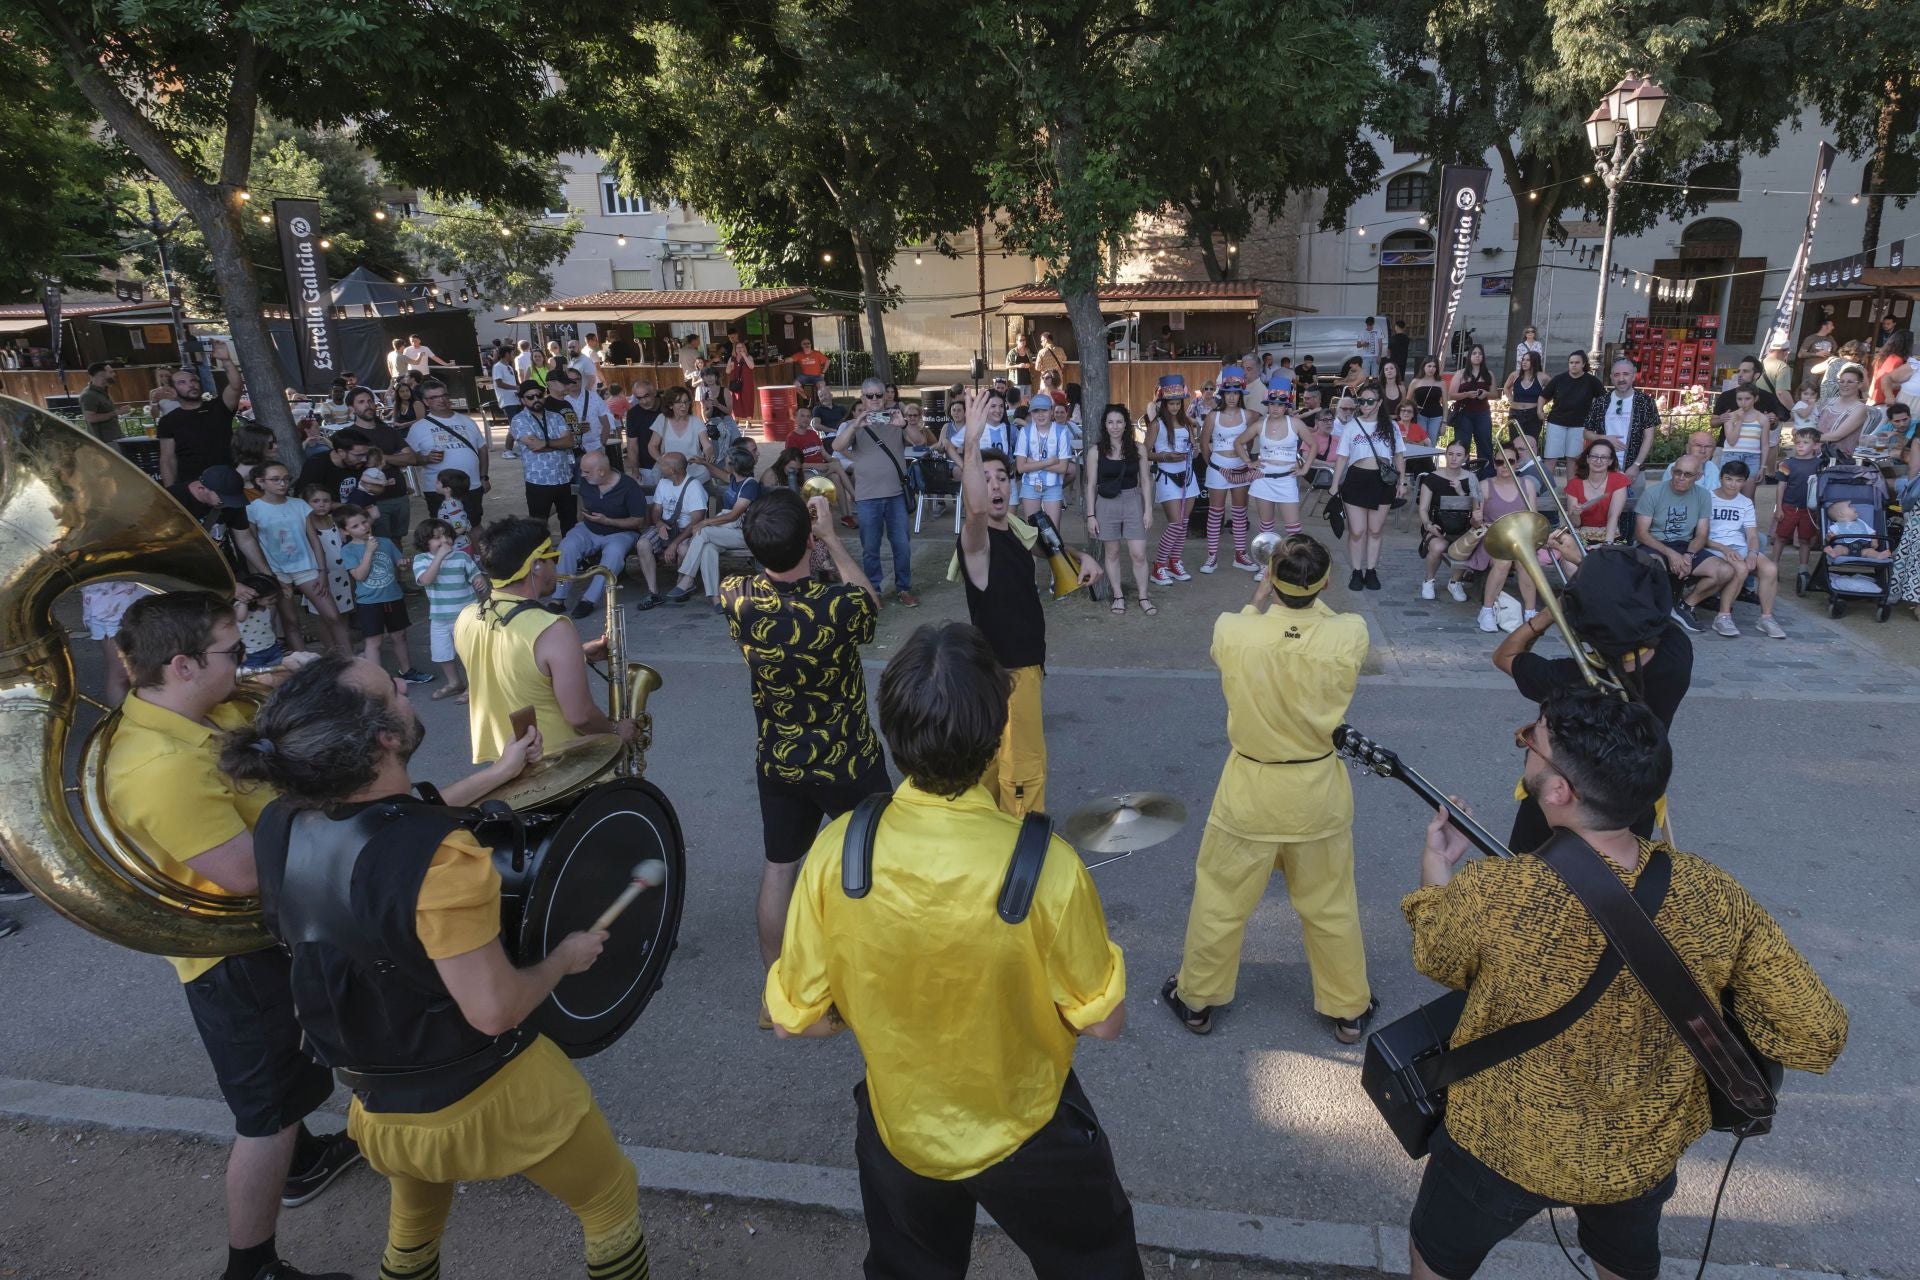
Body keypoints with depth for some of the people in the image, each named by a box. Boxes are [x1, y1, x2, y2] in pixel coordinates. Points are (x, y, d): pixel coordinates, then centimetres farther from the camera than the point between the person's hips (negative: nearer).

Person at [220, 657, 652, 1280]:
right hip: (492, 1098, -6)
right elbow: (495, 1010, -29)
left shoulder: (281, 826, -11)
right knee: (611, 1201, 20)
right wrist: (565, 956, -10)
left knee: (411, 1228, 35)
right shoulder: (440, 858, -34)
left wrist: (497, 774, 13)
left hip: (379, 1110, 7)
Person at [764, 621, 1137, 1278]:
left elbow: (797, 1019, -13)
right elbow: (1102, 1021, -17)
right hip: (1027, 1137, -1)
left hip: (899, 1133, 2)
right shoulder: (1046, 866, -33)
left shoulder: (836, 852, -26)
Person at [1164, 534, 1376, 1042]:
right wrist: (1312, 598, 19)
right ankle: (1349, 1009, 41)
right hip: (1320, 792, 1)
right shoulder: (1350, 636, -20)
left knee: (1220, 900, 18)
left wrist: (1260, 599, 21)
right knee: (1331, 905, 21)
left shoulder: (1232, 632, -21)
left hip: (1250, 791, -1)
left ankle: (1197, 999, 38)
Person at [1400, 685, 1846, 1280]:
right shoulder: (1715, 897, -25)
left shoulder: (1487, 894, -35)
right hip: (1644, 1156, 3)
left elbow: (1436, 961, -12)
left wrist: (1437, 868, 5)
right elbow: (1819, 1037, -14)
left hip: (1503, 1148, -3)